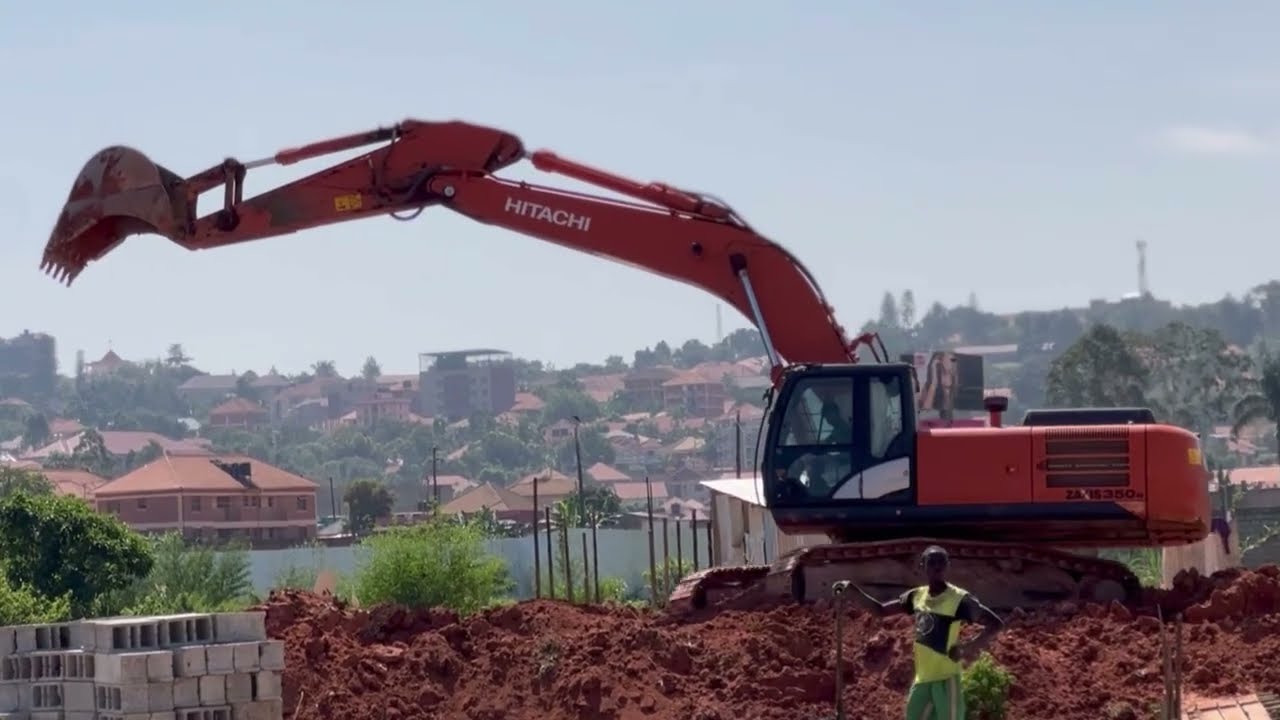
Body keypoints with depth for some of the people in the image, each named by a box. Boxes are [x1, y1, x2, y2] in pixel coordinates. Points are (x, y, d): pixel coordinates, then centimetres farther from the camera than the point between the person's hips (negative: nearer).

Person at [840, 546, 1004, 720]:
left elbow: (996, 623, -14)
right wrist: (853, 590, 7)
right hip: (922, 680, 7)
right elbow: (881, 610, 20)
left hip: (946, 679, -7)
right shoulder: (916, 596, 9)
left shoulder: (959, 599, -11)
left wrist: (972, 646, -26)